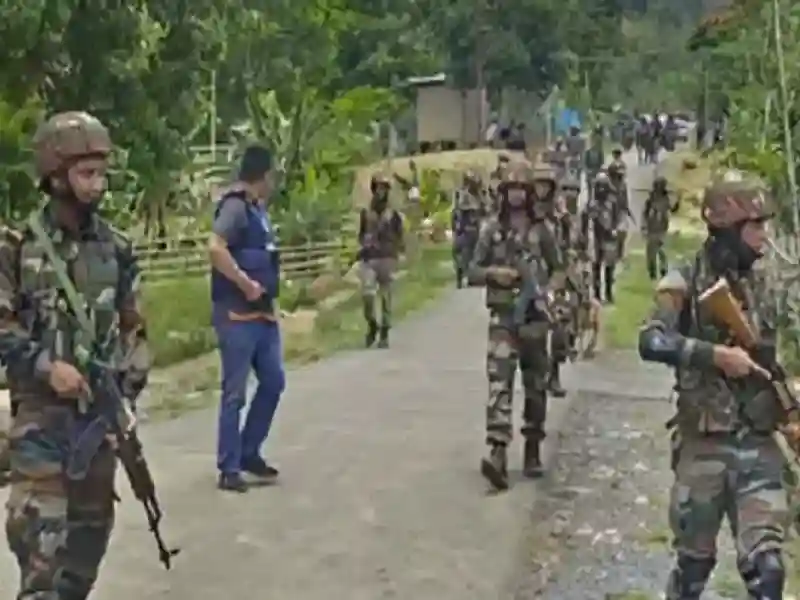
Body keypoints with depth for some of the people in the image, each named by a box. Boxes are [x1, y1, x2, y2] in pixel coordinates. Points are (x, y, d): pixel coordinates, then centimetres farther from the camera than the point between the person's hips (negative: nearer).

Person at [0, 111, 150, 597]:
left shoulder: (117, 249, 6)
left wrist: (128, 396, 0)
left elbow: (133, 330, 9)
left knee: (91, 521, 11)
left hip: (101, 406, 4)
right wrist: (44, 365, -17)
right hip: (42, 406, -4)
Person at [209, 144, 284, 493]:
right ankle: (229, 469, 6)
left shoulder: (257, 208, 14)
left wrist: (267, 292, 12)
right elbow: (215, 247, -28)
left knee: (273, 381, 13)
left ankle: (249, 452, 25)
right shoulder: (236, 205, -13)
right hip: (237, 314, -9)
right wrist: (246, 284, -22)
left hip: (263, 312, 9)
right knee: (235, 391, -2)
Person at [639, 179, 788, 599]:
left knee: (766, 564, -4)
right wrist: (717, 353, -26)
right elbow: (651, 342, -25)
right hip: (705, 445, -4)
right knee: (694, 559, 11)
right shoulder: (685, 283, -8)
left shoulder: (760, 289, 9)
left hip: (759, 444, 4)